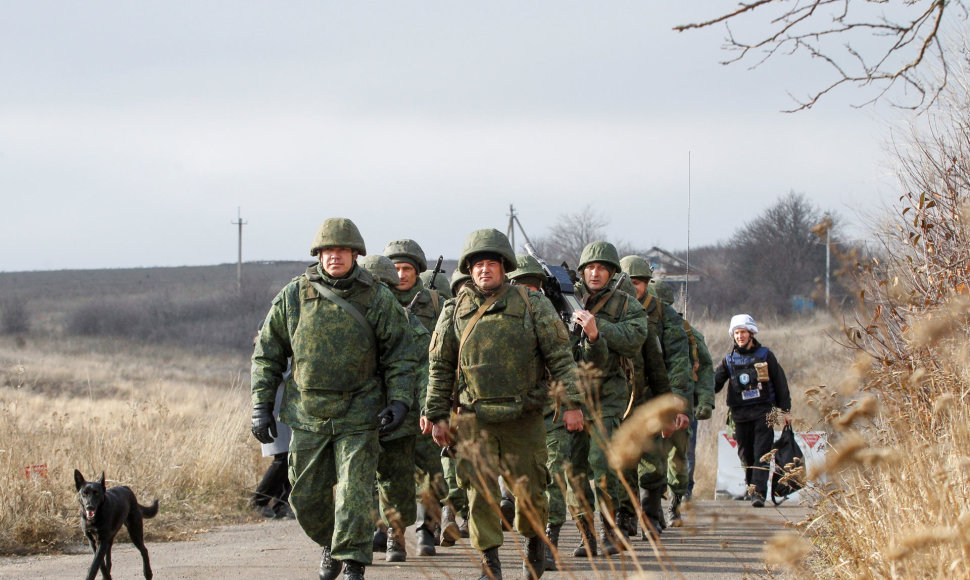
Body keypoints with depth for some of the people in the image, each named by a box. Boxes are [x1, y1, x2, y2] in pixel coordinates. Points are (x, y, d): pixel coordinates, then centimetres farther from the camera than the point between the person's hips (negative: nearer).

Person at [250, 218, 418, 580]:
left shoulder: (377, 299, -2)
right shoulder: (293, 297, 2)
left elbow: (400, 355, 2)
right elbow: (267, 353, 9)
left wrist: (399, 401, -10)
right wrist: (261, 405, 3)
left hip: (358, 415, -2)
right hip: (308, 415, 3)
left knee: (354, 494, -10)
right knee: (306, 498, 9)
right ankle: (331, 546, 35)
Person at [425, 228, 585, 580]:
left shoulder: (533, 306, 1)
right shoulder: (455, 311, 6)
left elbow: (560, 356, 0)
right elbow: (440, 366, 11)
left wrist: (572, 403, -8)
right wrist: (437, 415, 7)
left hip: (524, 419, -1)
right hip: (475, 420, 1)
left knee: (530, 489, 5)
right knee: (480, 489, -4)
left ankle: (535, 539, 32)